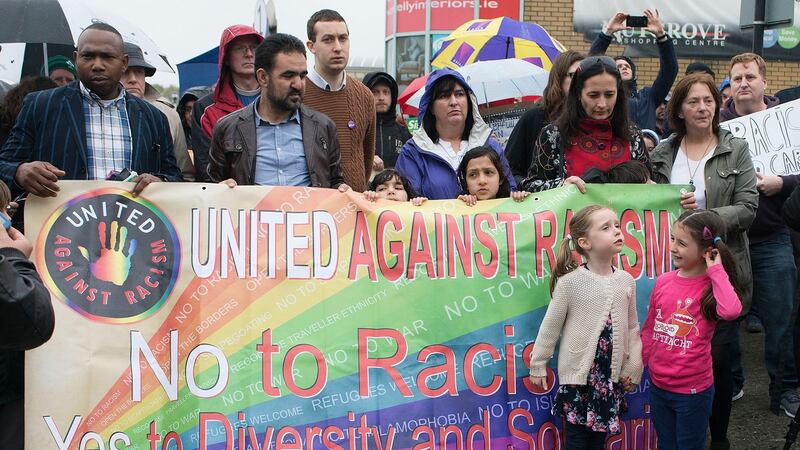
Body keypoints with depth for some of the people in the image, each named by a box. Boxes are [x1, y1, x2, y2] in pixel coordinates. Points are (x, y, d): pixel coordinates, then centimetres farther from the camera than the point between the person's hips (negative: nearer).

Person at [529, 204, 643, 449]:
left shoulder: (626, 281, 0)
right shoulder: (570, 282, -13)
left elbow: (632, 328, 8)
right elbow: (550, 327, -5)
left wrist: (633, 368, 5)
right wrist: (538, 365, 0)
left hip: (612, 375, 4)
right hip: (578, 373, -4)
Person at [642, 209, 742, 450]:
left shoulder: (712, 285, -12)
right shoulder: (663, 281, -2)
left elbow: (730, 311, -36)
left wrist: (716, 270, -26)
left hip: (693, 390, -4)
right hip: (658, 384, 4)